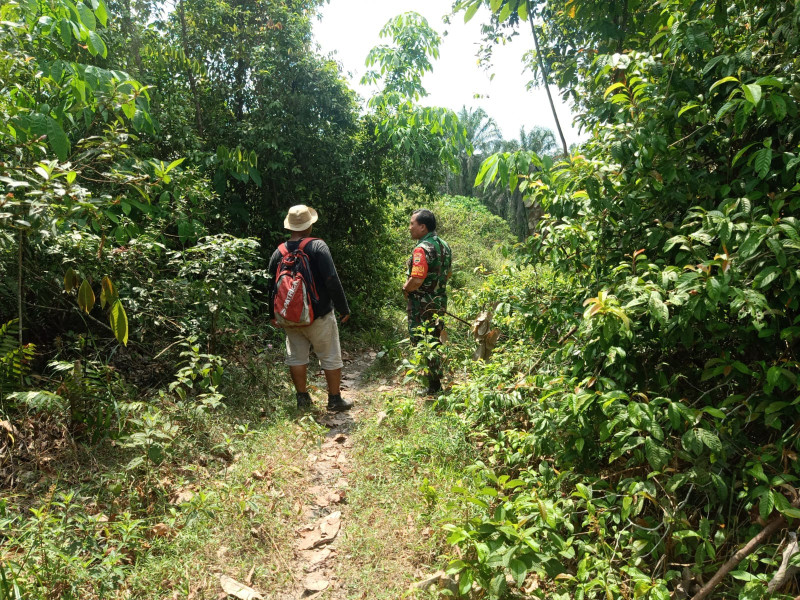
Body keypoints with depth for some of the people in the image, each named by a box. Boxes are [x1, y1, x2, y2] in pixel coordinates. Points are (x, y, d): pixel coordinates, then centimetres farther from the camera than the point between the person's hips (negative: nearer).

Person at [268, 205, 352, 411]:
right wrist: (343, 308, -8)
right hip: (319, 315, -4)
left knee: (296, 357, 14)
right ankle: (335, 400, 15)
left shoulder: (279, 252, 2)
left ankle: (302, 399, 22)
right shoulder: (317, 246, -14)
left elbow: (271, 285, 11)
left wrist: (273, 314, 23)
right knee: (330, 357, 7)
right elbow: (332, 281, -18)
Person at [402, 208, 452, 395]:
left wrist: (405, 288, -10)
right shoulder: (443, 245, 8)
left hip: (422, 305, -9)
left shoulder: (422, 249, -21)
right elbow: (448, 273, 18)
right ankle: (437, 381, 32)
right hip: (439, 301, 9)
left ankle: (433, 386, 10)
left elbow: (416, 280, -29)